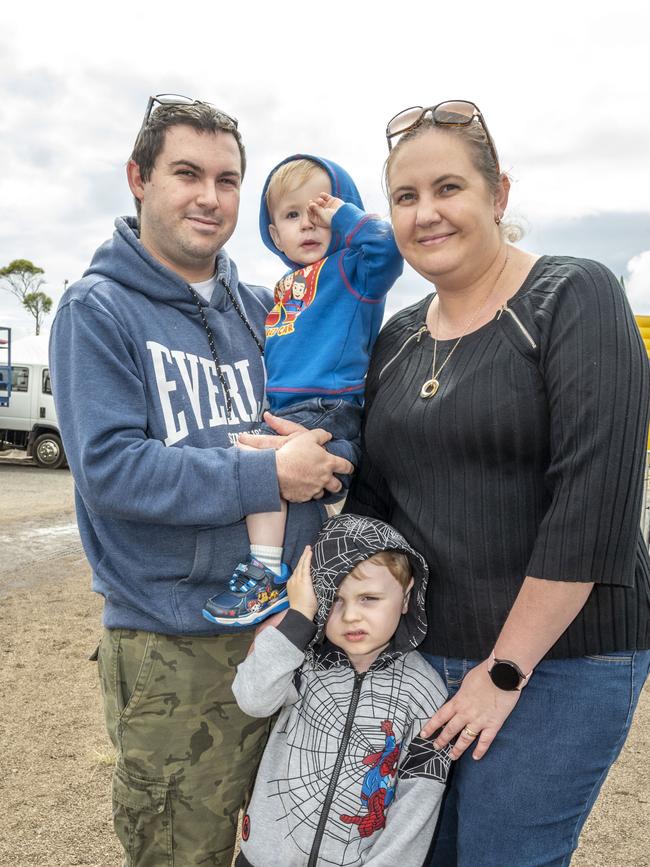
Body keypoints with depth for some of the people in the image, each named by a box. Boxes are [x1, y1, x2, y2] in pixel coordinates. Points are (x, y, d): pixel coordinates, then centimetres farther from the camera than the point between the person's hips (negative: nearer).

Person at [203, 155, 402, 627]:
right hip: (283, 412, 10)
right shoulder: (287, 286, 22)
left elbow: (386, 246, -25)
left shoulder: (350, 268, -1)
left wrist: (343, 214, -11)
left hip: (327, 410, -10)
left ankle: (267, 574, -23)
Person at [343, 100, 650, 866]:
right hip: (418, 653, 6)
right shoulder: (397, 338, 7)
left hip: (558, 655, -5)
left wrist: (506, 669, -16)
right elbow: (372, 497, 11)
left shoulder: (573, 299, -10)